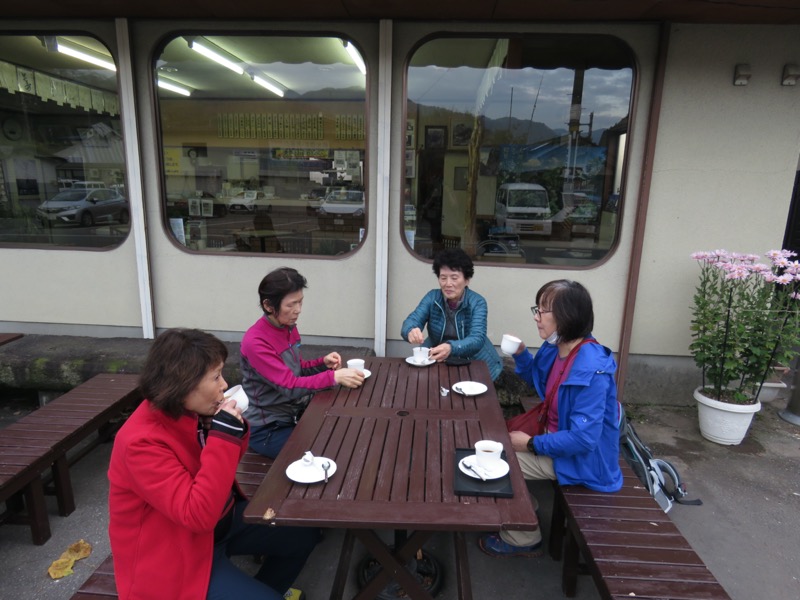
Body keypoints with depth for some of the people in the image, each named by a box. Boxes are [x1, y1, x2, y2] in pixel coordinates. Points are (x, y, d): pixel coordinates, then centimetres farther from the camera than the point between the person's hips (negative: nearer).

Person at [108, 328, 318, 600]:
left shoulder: (193, 412, -8)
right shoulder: (142, 442, -31)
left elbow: (223, 463, 8)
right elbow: (199, 515, -35)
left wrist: (234, 428, -14)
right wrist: (224, 434, -37)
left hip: (221, 519, 8)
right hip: (175, 553, -8)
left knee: (304, 534, 10)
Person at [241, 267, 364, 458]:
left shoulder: (289, 327, 0)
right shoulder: (255, 342, -24)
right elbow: (290, 386, -29)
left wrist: (323, 362, -6)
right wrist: (334, 377, -35)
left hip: (295, 413, 7)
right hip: (268, 429, -7)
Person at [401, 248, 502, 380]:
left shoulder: (477, 302, -13)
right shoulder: (432, 297, -6)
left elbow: (477, 339, -26)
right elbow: (410, 322, -17)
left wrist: (451, 348, -47)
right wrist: (411, 331, -42)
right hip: (435, 361, 2)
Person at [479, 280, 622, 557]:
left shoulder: (591, 371, -32)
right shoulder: (554, 349, -5)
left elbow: (583, 438, -32)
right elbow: (543, 384, 16)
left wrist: (532, 444, -21)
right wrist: (521, 354, -1)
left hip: (583, 459, -9)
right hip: (559, 436, 9)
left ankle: (522, 540, 12)